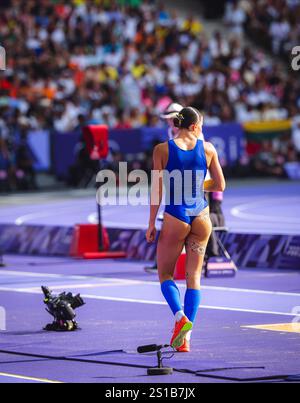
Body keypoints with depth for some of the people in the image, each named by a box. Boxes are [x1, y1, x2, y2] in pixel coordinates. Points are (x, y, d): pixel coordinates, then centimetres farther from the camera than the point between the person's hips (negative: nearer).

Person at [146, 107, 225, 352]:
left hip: (175, 217, -2)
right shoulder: (208, 149, 1)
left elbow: (157, 190, -6)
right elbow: (220, 186, 6)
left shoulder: (162, 150, -5)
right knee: (194, 276, 8)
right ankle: (186, 337, 2)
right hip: (201, 215, 2)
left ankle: (180, 317, -14)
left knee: (165, 273, 12)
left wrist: (151, 224, 0)